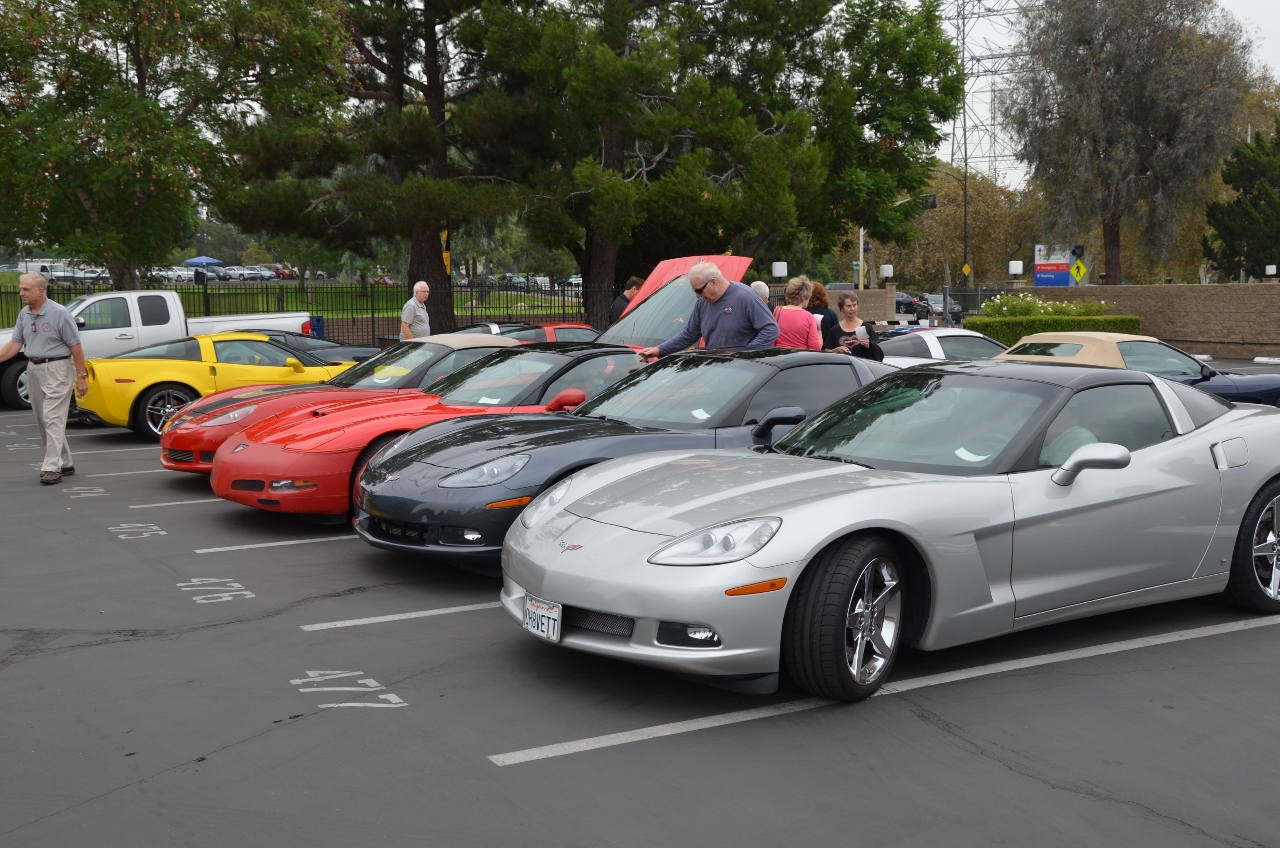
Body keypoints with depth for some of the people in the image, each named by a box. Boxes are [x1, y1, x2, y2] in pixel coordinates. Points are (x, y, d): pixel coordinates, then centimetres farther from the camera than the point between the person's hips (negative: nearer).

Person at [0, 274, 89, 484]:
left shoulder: (59, 313, -13)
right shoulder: (24, 315, 7)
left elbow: (75, 347, -11)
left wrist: (81, 377, -12)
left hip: (57, 368, -8)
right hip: (33, 370, 8)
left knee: (53, 419, -12)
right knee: (42, 421, 11)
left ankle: (52, 467, -14)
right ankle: (65, 464, 21)